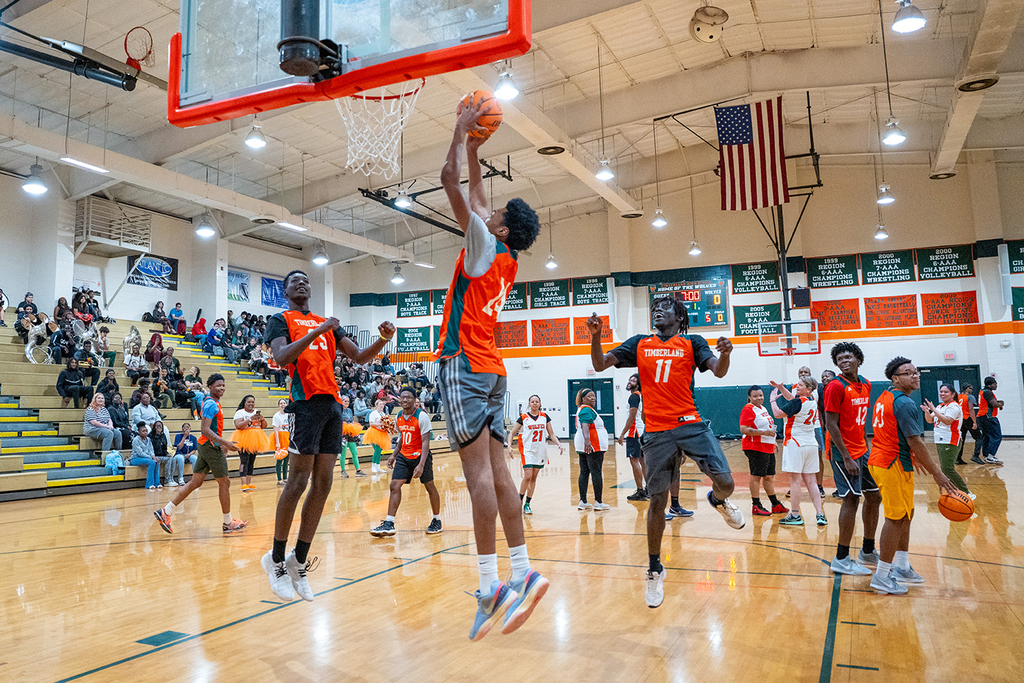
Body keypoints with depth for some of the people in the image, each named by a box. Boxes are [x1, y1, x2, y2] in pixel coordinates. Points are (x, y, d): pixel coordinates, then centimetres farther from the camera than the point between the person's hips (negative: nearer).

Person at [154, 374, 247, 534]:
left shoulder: (212, 403, 17)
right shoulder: (211, 404, -15)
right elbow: (205, 430, -23)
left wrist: (221, 444, 25)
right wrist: (224, 442, -27)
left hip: (206, 446, 10)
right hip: (211, 447, -10)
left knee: (195, 482, 9)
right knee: (224, 483, 0)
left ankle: (166, 512, 8)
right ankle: (228, 523, 9)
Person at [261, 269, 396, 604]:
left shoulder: (327, 323, 25)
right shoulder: (281, 319, 8)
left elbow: (358, 356, 18)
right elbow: (282, 357, -11)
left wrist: (382, 340, 0)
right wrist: (317, 332, -18)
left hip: (333, 403, 6)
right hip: (307, 401, -6)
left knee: (323, 484, 3)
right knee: (299, 481, -7)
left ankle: (299, 562, 12)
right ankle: (276, 559, 8)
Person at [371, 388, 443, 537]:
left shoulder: (422, 416, -17)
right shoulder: (398, 417, 3)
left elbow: (425, 442, -20)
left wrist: (421, 465, -28)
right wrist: (395, 454, 13)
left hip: (420, 456, -5)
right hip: (404, 456, 5)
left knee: (430, 487, 5)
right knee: (394, 486, -7)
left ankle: (437, 521, 22)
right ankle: (389, 524, -6)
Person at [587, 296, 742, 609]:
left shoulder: (692, 343, 8)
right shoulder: (639, 344, 12)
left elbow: (718, 371, -7)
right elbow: (600, 365, 7)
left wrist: (725, 354, -29)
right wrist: (595, 336, -11)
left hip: (691, 425, -1)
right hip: (657, 432, 1)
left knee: (726, 483, -12)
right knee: (658, 500, 2)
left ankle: (718, 501, 28)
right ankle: (654, 570, 20)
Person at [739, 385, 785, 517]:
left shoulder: (763, 408, 17)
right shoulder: (748, 409, -12)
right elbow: (744, 429, -21)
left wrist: (773, 441, 27)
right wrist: (764, 433, -24)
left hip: (768, 448, 9)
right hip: (755, 448, -9)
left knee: (769, 476, 14)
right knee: (756, 476, -5)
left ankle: (775, 505, 22)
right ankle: (756, 507, 0)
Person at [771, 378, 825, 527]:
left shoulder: (798, 402, -14)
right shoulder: (813, 402, 10)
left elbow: (778, 414, -11)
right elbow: (792, 398, 25)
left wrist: (773, 399, 4)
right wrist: (781, 387, 15)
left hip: (796, 443, -7)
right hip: (811, 444, 7)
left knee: (795, 480, -2)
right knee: (810, 481, 9)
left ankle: (795, 515, 2)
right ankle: (820, 515, 5)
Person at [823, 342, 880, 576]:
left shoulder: (865, 384, 10)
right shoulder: (836, 386, -14)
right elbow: (831, 425, -17)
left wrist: (867, 447, 12)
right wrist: (847, 458, -19)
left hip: (861, 450, 8)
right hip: (843, 451, -8)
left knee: (874, 496, 13)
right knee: (852, 499, -8)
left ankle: (868, 551, 27)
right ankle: (841, 559, 1)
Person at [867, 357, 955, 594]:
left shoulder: (885, 397, 14)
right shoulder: (905, 403, -17)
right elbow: (915, 442, -20)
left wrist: (913, 458, 31)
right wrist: (936, 473, -15)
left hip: (881, 460, 10)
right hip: (893, 465, -10)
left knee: (905, 514, 19)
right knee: (896, 518, -4)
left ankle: (902, 567, 28)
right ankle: (882, 576, 1)